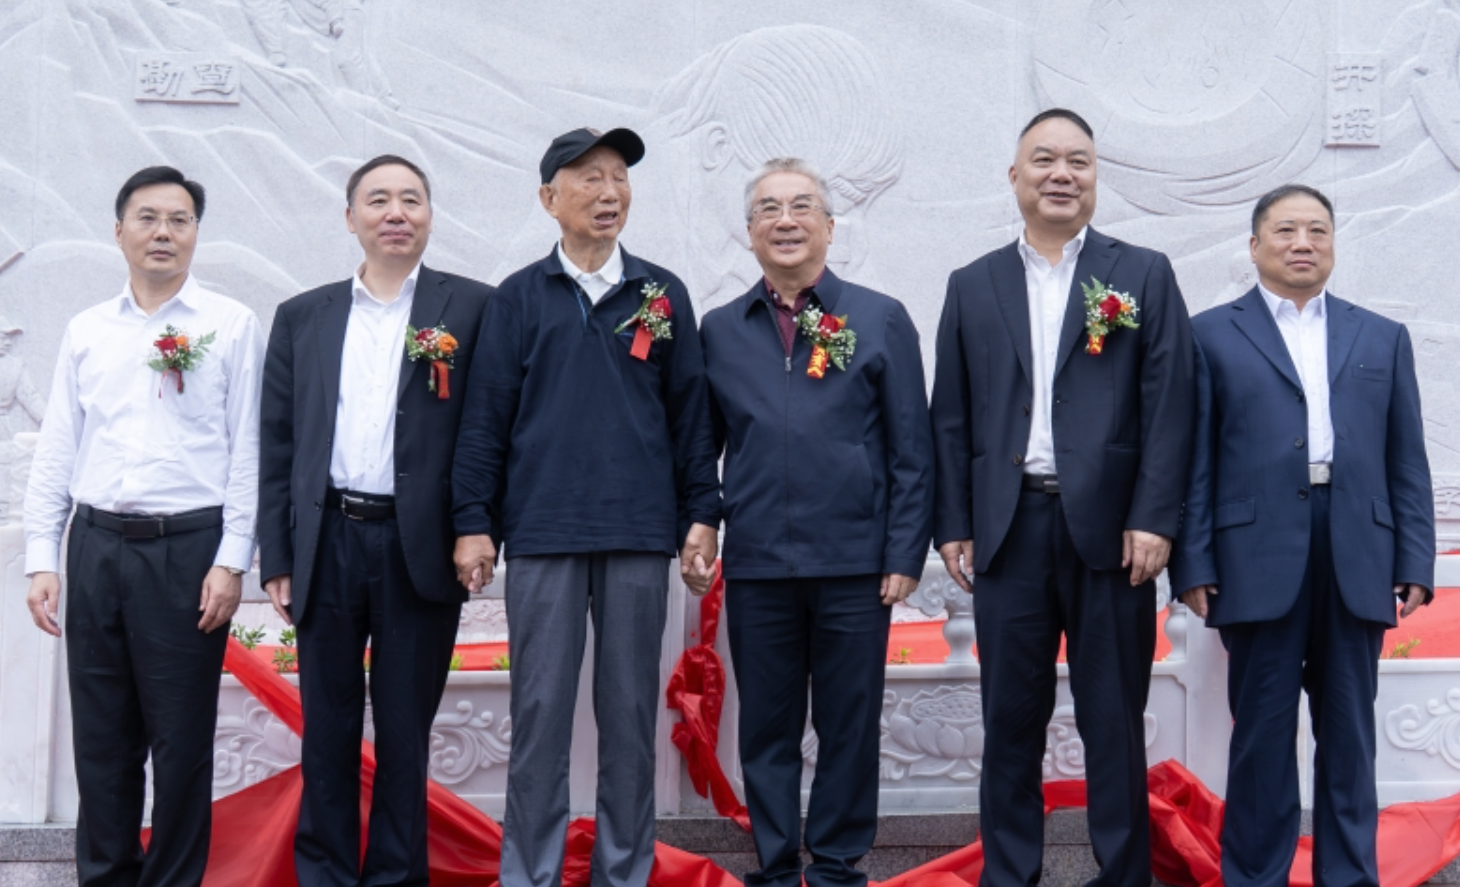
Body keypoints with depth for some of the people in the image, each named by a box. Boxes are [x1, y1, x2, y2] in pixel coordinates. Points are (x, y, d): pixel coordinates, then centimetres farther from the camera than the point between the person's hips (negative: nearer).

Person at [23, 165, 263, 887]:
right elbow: (55, 453, 12)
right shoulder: (86, 332, 12)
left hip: (187, 548, -3)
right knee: (101, 738, 9)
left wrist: (232, 561, -8)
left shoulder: (230, 325, 2)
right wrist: (41, 561, 5)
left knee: (181, 739, 2)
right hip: (95, 547, 3)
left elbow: (247, 450, -2)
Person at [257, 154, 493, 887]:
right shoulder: (302, 317, 11)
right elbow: (277, 444, 9)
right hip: (326, 543, 2)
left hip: (419, 547, -2)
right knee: (327, 731, 9)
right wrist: (276, 558, 3)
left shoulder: (472, 308, 3)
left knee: (404, 732, 7)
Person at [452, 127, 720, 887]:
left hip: (641, 536, 1)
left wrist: (701, 516, 3)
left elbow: (690, 413, 9)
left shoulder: (663, 295, 9)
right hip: (542, 536, -1)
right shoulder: (518, 298, 6)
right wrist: (474, 523, -2)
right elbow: (485, 418, 4)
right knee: (540, 712, 2)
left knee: (631, 712, 7)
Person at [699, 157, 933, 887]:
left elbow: (912, 451, 1)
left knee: (849, 725, 6)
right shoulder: (719, 330, 9)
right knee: (766, 729, 9)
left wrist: (905, 554, -5)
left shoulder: (882, 320, 3)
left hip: (855, 563, -1)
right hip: (757, 565, 2)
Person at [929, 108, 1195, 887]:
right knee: (1010, 720, 7)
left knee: (1113, 722, 6)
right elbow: (951, 418, 10)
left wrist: (1154, 519, -9)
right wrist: (952, 525, 2)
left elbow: (1168, 406, -1)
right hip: (1008, 530, 2)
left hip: (1109, 528, -1)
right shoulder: (973, 286, 11)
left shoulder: (1144, 276, 6)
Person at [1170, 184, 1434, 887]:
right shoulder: (1212, 335, 8)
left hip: (1358, 559, 2)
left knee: (1349, 736, 8)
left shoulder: (1383, 339, 15)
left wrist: (1415, 562, 2)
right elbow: (1194, 461, 1)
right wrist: (1194, 564, -6)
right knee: (1262, 733, 4)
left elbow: (1407, 463, 11)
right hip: (1259, 559, -2)